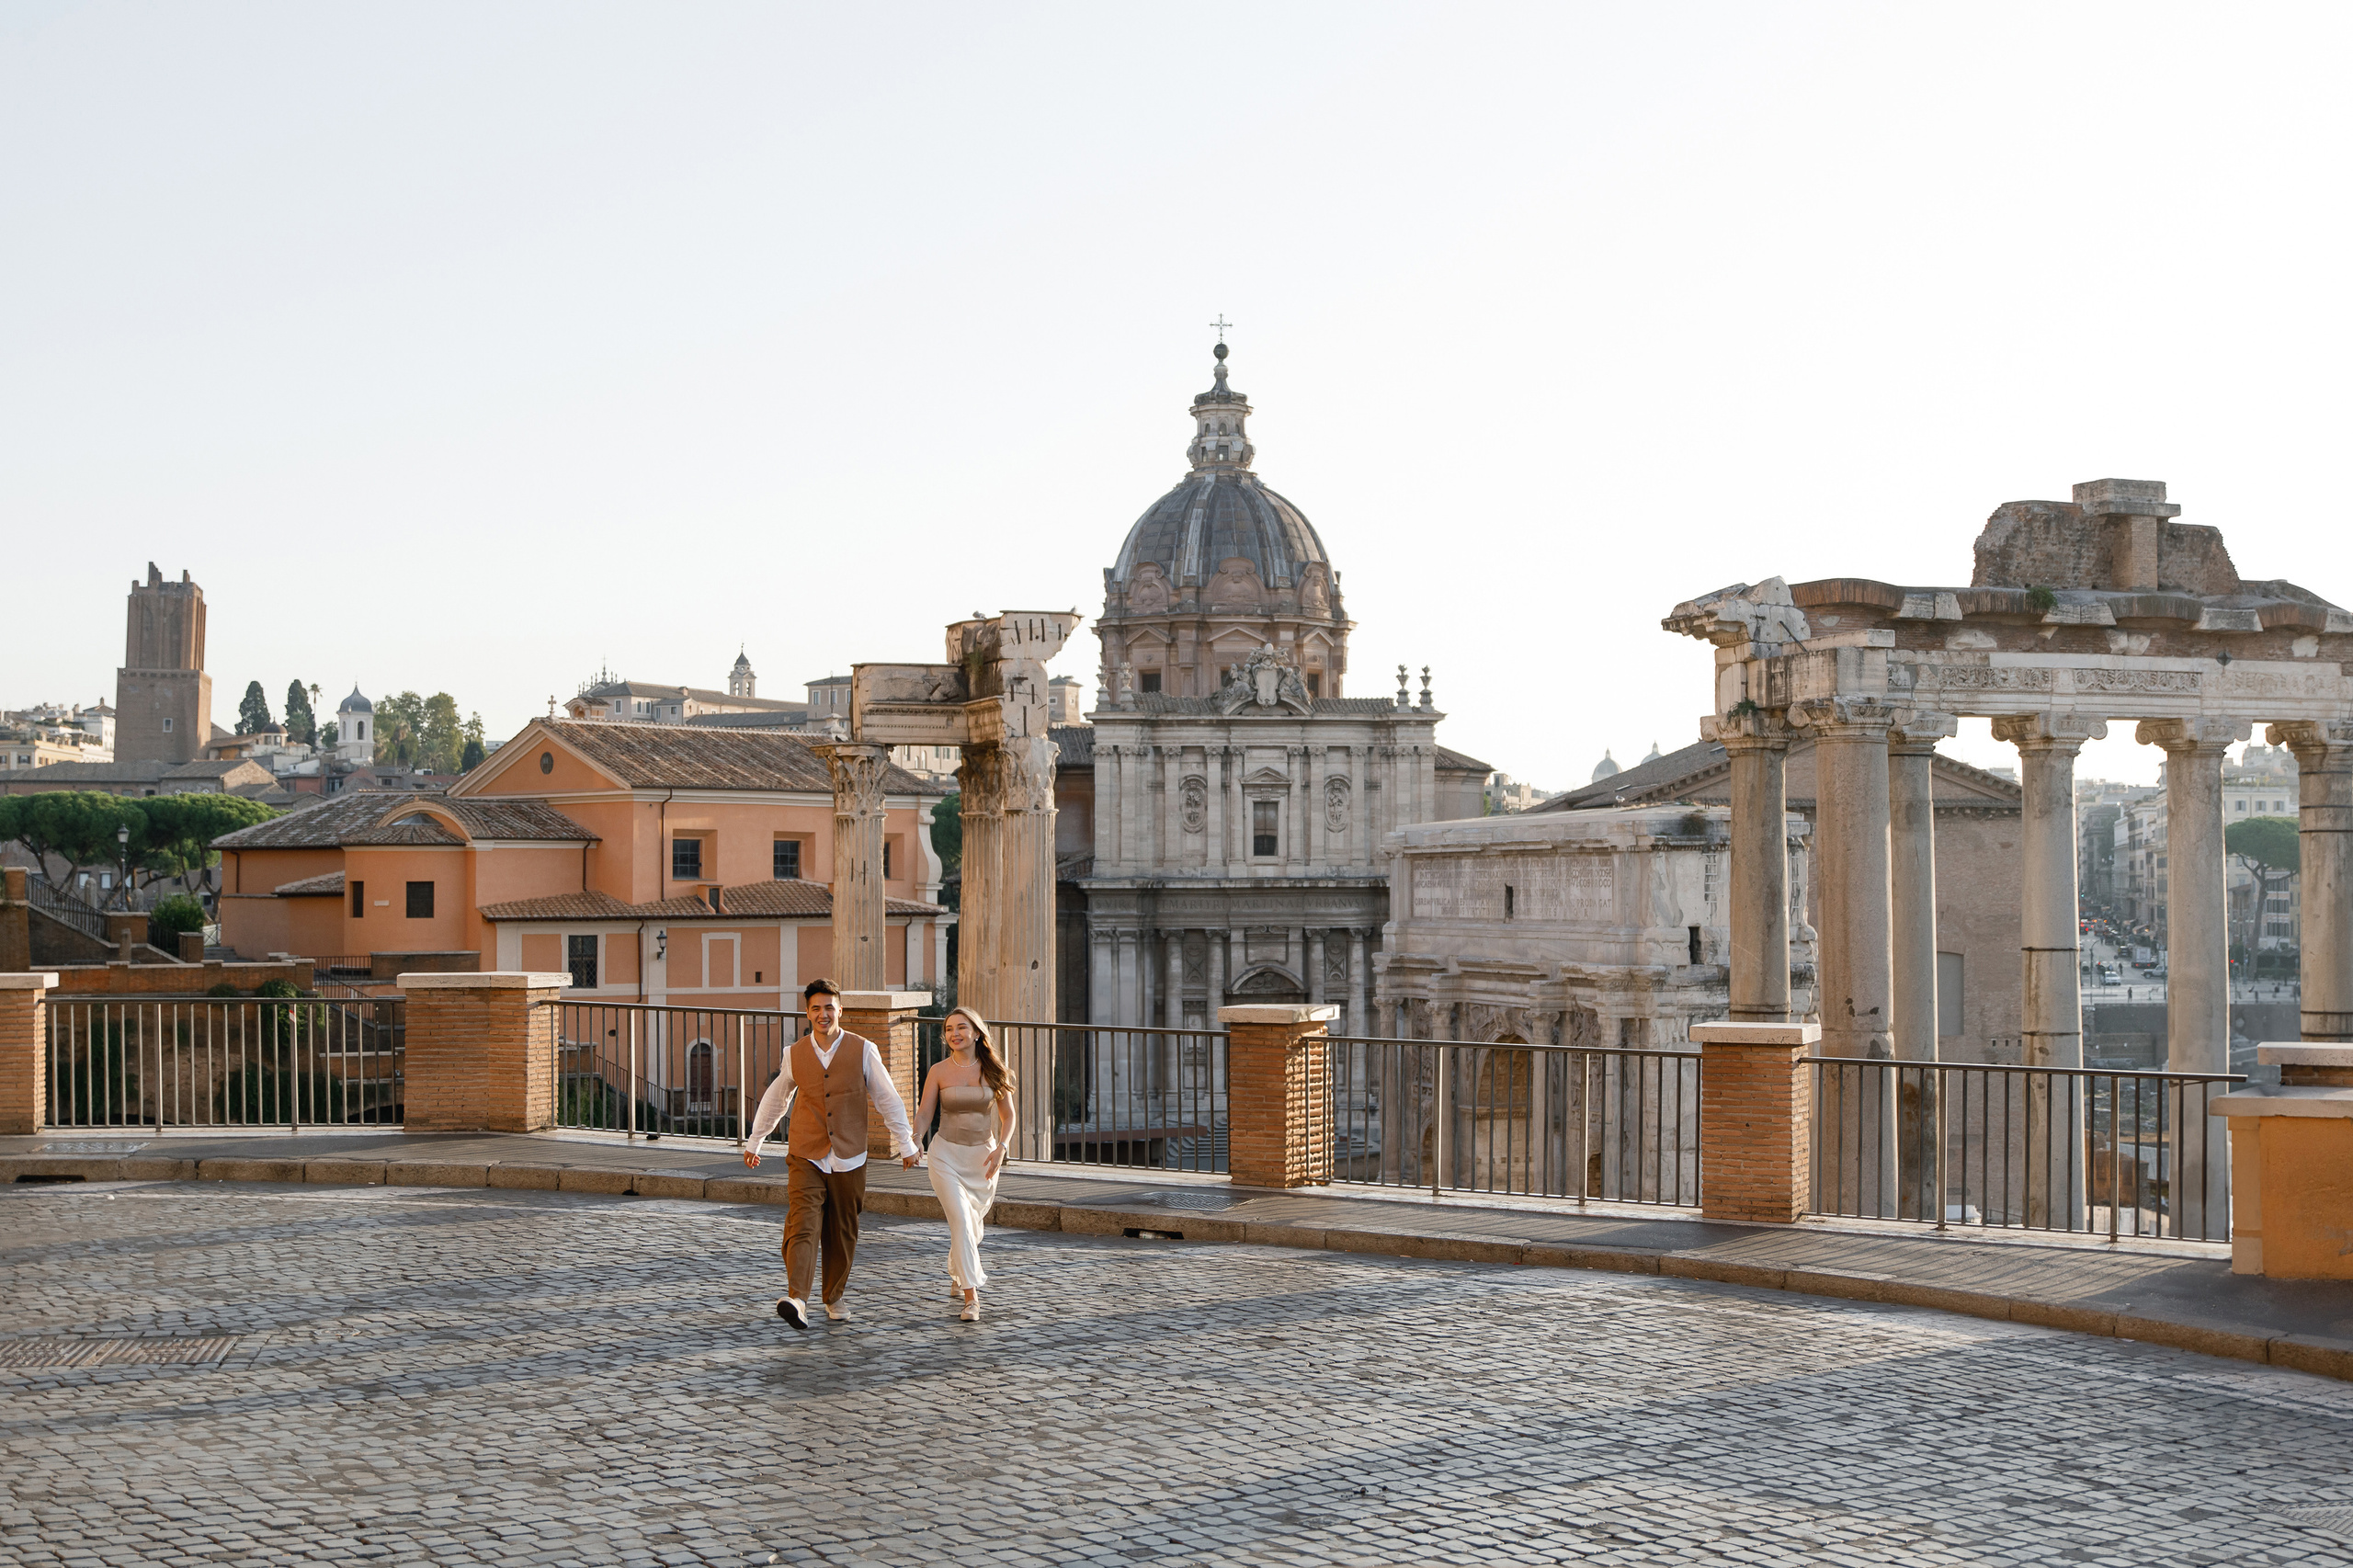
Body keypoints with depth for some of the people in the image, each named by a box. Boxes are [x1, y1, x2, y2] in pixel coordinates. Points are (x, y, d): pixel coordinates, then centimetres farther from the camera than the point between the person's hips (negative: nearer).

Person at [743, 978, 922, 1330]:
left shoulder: (863, 1050, -2)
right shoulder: (795, 1054, 2)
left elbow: (888, 1099, 5)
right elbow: (775, 1100, 18)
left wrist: (905, 1143, 6)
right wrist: (754, 1142, 26)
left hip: (848, 1161, 0)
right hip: (805, 1159, 0)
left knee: (841, 1234, 9)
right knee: (802, 1226, -17)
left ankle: (834, 1297, 28)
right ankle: (797, 1299, -29)